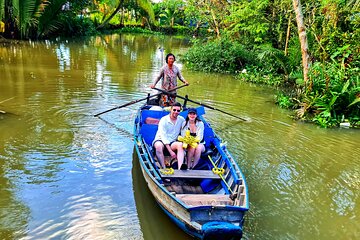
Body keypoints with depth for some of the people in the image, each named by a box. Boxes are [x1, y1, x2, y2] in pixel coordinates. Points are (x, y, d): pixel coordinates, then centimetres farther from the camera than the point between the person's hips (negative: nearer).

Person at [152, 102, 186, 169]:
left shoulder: (182, 120, 5)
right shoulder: (164, 120, -9)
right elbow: (163, 136, -16)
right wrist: (170, 151, -24)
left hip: (172, 142, 3)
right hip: (160, 140, -3)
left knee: (180, 145, -30)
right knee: (159, 146, -38)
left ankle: (180, 168, -47)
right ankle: (163, 168, -42)